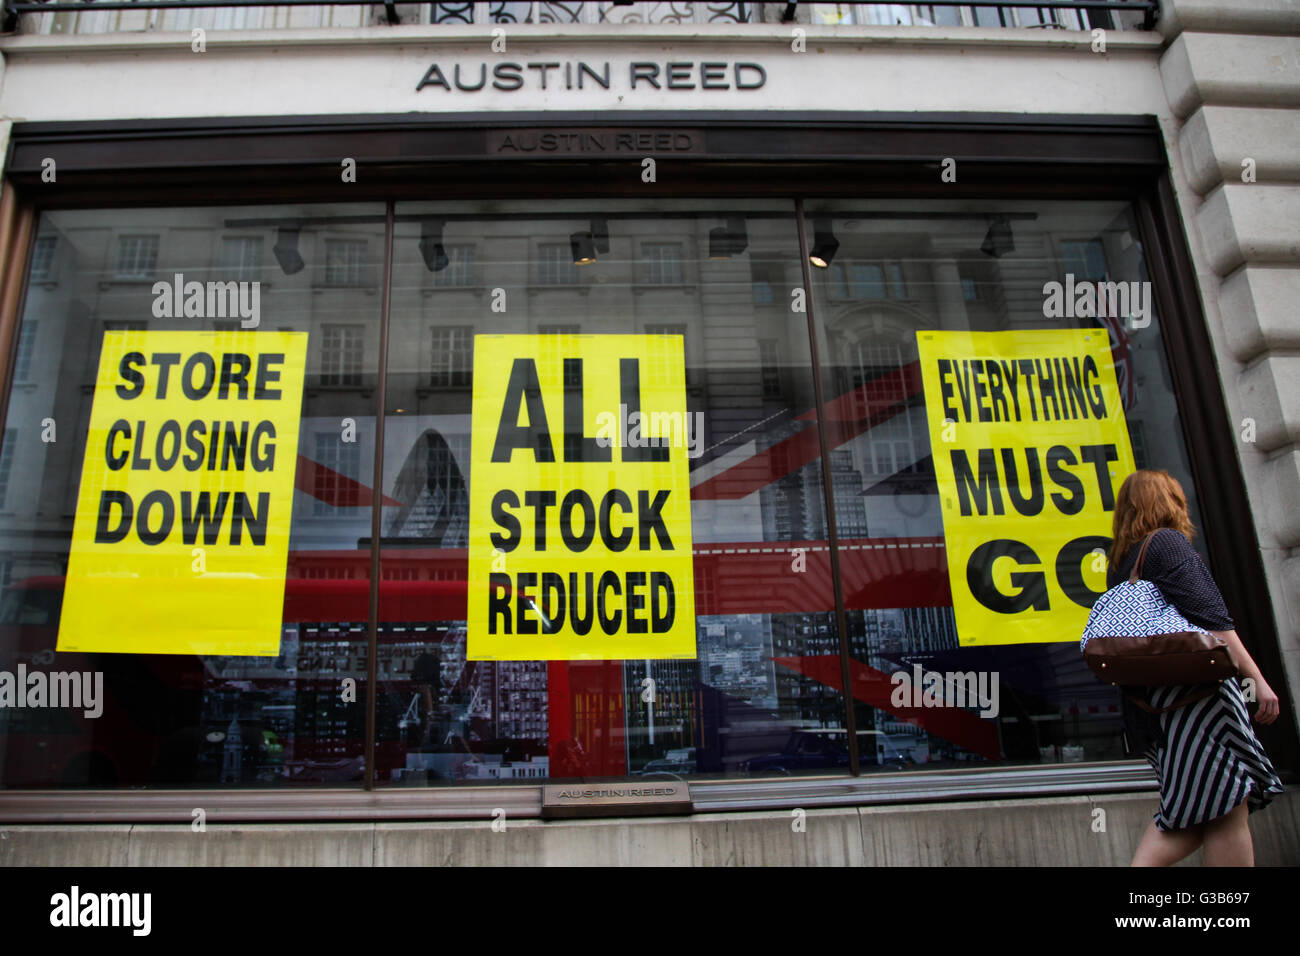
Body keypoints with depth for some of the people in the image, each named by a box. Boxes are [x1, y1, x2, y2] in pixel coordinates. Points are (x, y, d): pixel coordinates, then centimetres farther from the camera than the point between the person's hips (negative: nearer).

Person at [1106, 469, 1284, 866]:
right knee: (1227, 806, -4)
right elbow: (1211, 620, -14)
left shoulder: (1119, 562, 18)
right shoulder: (1169, 542, -4)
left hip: (1149, 697, 8)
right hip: (1193, 688, -8)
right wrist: (1257, 679, -14)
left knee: (1190, 808, 10)